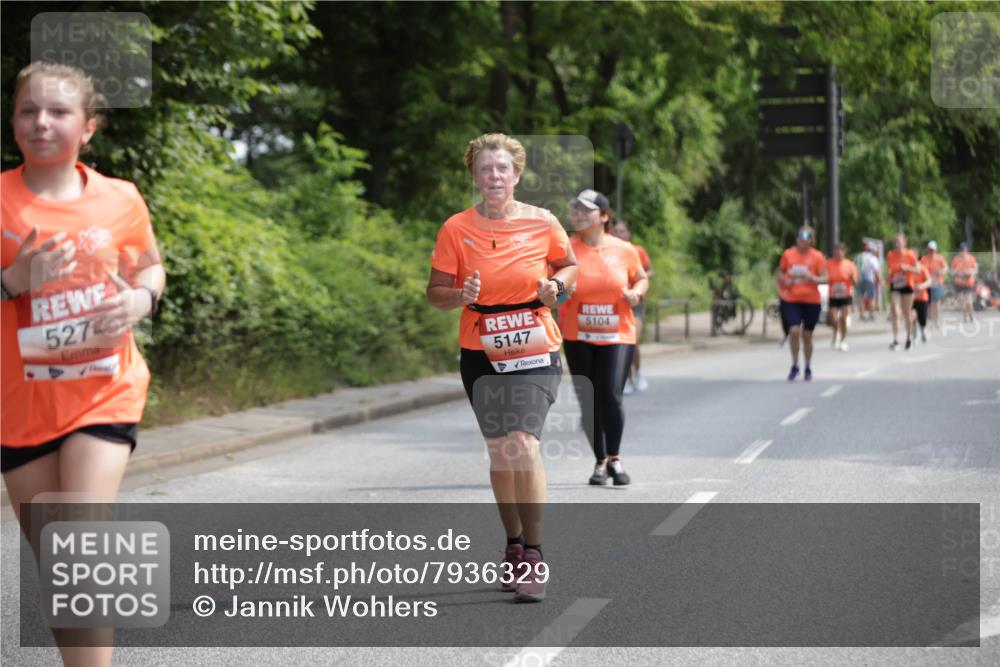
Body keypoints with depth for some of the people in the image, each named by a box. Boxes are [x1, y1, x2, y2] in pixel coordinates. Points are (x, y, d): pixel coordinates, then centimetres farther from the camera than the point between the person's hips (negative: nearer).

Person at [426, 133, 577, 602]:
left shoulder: (543, 223, -3)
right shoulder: (456, 229, -3)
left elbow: (569, 266, 14)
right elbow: (435, 292, 1)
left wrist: (556, 285, -8)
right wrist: (461, 295, -20)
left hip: (535, 352, -2)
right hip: (481, 355, 2)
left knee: (523, 444, -18)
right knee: (499, 453, 9)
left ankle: (534, 556, -11)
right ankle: (514, 548, 26)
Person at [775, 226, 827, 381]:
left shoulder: (817, 256, -4)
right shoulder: (788, 254, 2)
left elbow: (824, 278, -6)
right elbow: (780, 271, 16)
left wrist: (812, 278, -25)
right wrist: (783, 280, -5)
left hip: (812, 301, -1)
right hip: (792, 300, 1)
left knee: (807, 335, 5)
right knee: (794, 330, -16)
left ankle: (808, 368, 23)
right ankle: (795, 365, 1)